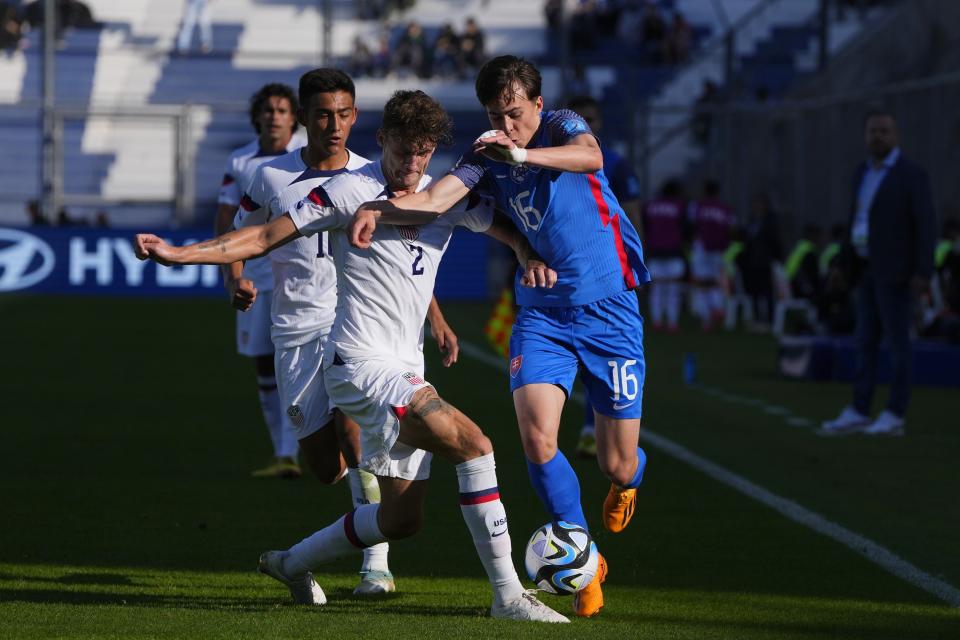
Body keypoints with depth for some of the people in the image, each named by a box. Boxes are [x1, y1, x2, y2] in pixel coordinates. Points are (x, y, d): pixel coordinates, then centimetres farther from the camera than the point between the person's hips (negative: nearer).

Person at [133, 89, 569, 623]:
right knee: (473, 444, -24)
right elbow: (265, 238, -5)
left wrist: (531, 257, 0)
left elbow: (510, 229, 24)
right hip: (362, 362, -8)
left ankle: (292, 563, 33)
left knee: (403, 516, 11)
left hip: (406, 372, 8)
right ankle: (508, 595, -20)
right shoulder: (351, 191, -7)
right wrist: (178, 253, -12)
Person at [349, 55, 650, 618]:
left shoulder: (563, 126, -8)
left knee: (617, 465, 1)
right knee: (537, 438, -19)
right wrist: (377, 207, -31)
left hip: (609, 311, -3)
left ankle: (629, 477, 43)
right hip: (542, 312, 3)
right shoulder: (488, 158, 2)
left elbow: (590, 156, -32)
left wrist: (522, 154, -46)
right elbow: (432, 199, -12)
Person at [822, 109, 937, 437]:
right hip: (869, 269, 8)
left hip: (896, 270, -8)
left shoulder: (912, 174, -11)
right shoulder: (863, 173, 13)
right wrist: (847, 265, 14)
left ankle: (894, 417, 0)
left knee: (897, 342, -4)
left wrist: (923, 272, -20)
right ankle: (858, 413, 10)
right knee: (866, 341, 7)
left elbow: (926, 224, -14)